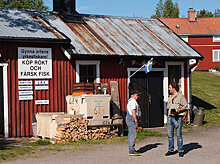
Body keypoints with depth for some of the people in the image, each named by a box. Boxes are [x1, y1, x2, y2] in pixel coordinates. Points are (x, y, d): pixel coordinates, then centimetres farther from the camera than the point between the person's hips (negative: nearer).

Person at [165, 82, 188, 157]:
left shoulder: (180, 96, -4)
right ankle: (171, 150, 14)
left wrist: (178, 110, -18)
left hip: (178, 117, -6)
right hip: (170, 117, 6)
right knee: (170, 134, 6)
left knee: (179, 134, -4)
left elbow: (186, 107, -5)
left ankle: (180, 151, 3)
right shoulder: (170, 97, 17)